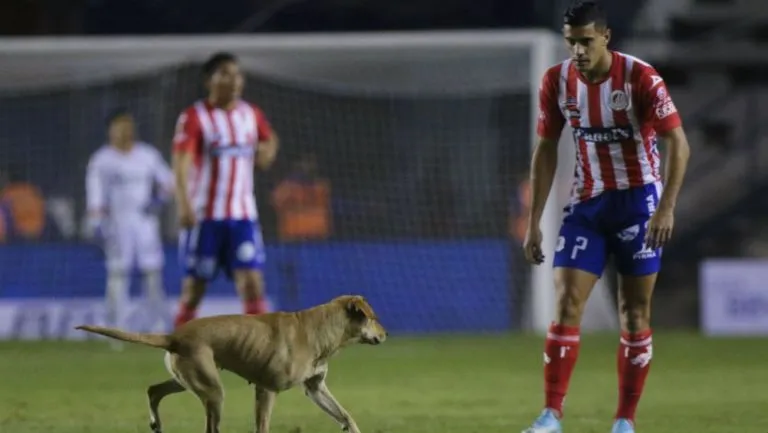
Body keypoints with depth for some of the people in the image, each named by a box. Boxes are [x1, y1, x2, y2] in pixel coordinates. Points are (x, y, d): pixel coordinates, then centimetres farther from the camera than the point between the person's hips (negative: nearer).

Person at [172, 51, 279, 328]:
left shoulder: (252, 115, 9)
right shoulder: (194, 117, -6)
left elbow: (269, 142, 30)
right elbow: (181, 162, -18)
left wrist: (266, 153, 7)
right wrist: (184, 204, -32)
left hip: (243, 215, 3)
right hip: (204, 217, -3)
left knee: (252, 284, -8)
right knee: (194, 289, 2)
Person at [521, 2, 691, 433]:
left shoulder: (640, 78, -15)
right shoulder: (557, 81, -2)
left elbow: (678, 143, -15)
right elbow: (547, 150, 7)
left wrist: (667, 207, -26)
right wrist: (535, 221, 3)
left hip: (637, 201, -3)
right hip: (587, 203, 3)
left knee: (635, 312, 0)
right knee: (567, 305, -9)